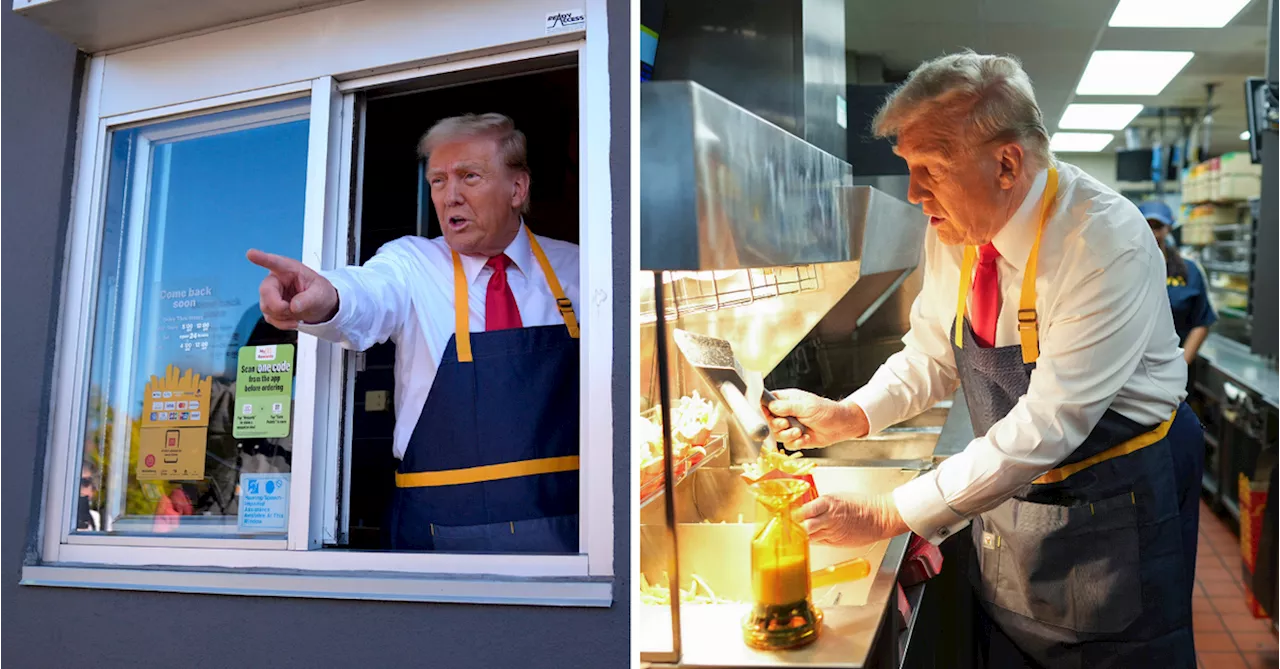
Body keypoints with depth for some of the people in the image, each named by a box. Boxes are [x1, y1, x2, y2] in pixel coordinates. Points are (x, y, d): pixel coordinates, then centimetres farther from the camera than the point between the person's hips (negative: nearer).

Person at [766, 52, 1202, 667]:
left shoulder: (1108, 245, -28)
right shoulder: (954, 231, -7)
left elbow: (1047, 425, -31)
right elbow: (933, 354, 6)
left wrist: (890, 515, -29)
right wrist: (851, 416, -12)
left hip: (1113, 508, -5)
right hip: (1006, 496, 6)